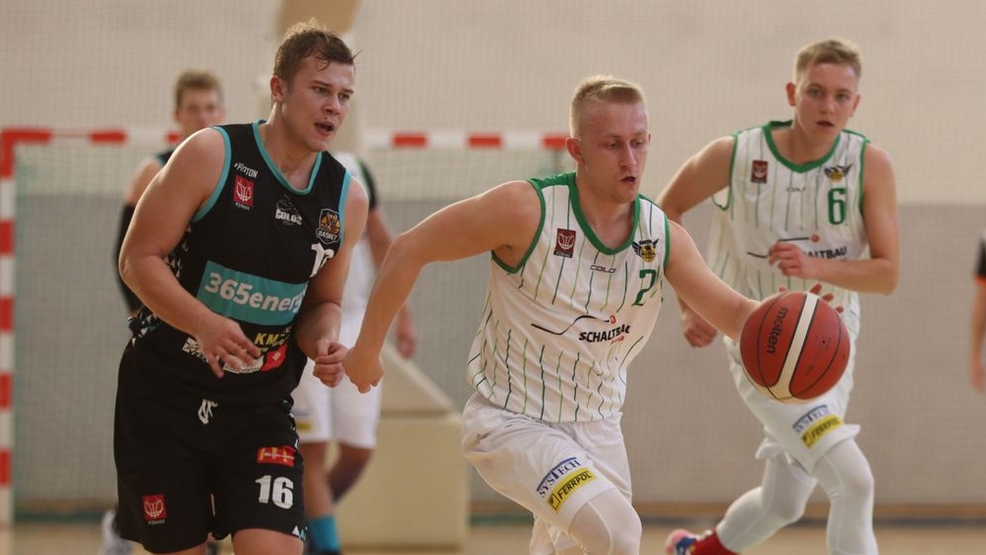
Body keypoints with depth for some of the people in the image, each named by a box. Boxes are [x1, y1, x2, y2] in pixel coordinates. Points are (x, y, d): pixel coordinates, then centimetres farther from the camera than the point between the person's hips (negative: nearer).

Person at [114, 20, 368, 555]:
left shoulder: (346, 199, 0)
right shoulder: (212, 155, -13)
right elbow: (138, 259, -12)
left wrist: (323, 345, -9)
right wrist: (205, 324, -29)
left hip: (260, 405, 3)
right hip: (165, 390, -3)